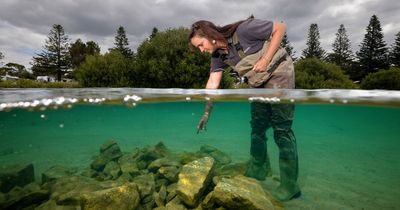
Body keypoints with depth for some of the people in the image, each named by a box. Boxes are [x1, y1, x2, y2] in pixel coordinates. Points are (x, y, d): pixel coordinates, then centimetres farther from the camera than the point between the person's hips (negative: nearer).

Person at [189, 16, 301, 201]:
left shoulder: (243, 30, -23)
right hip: (258, 83, 7)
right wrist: (206, 113, -5)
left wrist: (265, 59, -23)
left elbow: (280, 28, -15)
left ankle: (290, 186, 3)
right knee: (257, 127, 10)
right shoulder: (218, 55, -2)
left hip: (278, 74, -7)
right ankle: (259, 169, 28)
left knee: (282, 129, -7)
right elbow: (213, 83, -3)